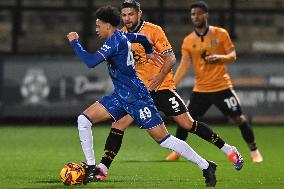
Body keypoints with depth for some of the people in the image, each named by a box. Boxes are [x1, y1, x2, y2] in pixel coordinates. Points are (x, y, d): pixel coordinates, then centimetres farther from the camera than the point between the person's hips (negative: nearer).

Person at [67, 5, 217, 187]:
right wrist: (149, 51, 48)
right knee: (84, 120, -1)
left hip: (136, 97, -10)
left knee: (164, 139, -7)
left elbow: (91, 61, -28)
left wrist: (74, 42, -16)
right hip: (121, 96, 10)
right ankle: (90, 168, 4)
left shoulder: (115, 41, -19)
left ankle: (206, 166, 4)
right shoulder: (122, 36, 8)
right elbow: (142, 38, 28)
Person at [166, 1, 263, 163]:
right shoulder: (188, 41, 2)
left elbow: (233, 56, -2)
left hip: (222, 87, -2)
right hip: (200, 89, 2)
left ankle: (254, 151, 11)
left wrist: (220, 57, -23)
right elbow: (184, 65, -1)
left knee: (239, 118, -2)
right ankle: (176, 152, 16)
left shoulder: (220, 34, -3)